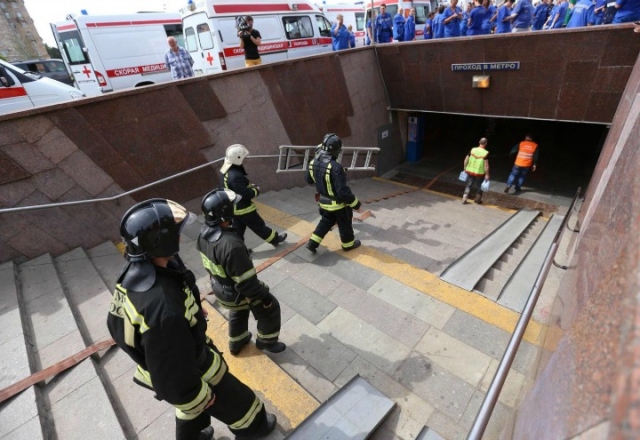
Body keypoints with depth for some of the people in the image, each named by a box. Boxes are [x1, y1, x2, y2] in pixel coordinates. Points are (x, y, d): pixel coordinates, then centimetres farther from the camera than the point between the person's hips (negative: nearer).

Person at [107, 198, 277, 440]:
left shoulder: (134, 273, -17)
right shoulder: (162, 308, -45)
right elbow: (173, 378, -32)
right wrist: (204, 400, -13)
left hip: (162, 363, 7)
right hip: (188, 372, -7)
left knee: (193, 402, 35)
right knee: (235, 402, 23)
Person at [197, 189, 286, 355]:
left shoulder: (204, 232, -13)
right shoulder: (230, 244, -41)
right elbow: (246, 281, -31)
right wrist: (264, 296, -15)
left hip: (219, 288, 8)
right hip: (236, 293, -8)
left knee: (238, 312, 35)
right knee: (270, 308, 17)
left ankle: (236, 343, 58)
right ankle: (266, 341, 40)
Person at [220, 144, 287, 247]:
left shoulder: (226, 169, -1)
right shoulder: (235, 176, -34)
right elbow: (245, 194, -29)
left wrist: (251, 185, 2)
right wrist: (256, 190, -11)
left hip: (233, 207, 9)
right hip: (243, 208, -9)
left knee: (238, 229, 21)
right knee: (259, 226, 11)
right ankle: (275, 239, 30)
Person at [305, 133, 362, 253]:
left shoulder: (313, 162, -10)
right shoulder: (335, 167, -33)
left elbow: (308, 179, 9)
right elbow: (343, 191, -31)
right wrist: (356, 204, -18)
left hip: (324, 201, 6)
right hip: (338, 203, -6)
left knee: (326, 221, 28)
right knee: (344, 224, 18)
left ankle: (312, 242, 28)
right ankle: (348, 244, 40)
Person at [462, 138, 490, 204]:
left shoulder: (472, 150, -5)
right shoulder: (486, 153, -15)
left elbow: (466, 160, 0)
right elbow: (486, 165, -15)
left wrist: (465, 168, 13)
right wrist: (487, 174, -6)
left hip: (470, 171, 2)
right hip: (480, 173, -2)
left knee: (468, 185, 11)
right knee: (478, 186, 15)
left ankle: (464, 199, 5)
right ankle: (478, 200, 30)